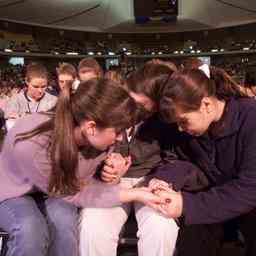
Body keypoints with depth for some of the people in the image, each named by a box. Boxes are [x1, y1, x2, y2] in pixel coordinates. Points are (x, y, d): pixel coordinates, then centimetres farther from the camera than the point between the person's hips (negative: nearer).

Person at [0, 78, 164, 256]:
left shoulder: (98, 139, -24)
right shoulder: (31, 145, -40)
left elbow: (83, 182, -7)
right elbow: (73, 193, -27)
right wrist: (134, 195, -29)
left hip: (54, 192, 4)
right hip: (14, 192, -3)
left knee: (64, 218, -27)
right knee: (31, 230, -32)